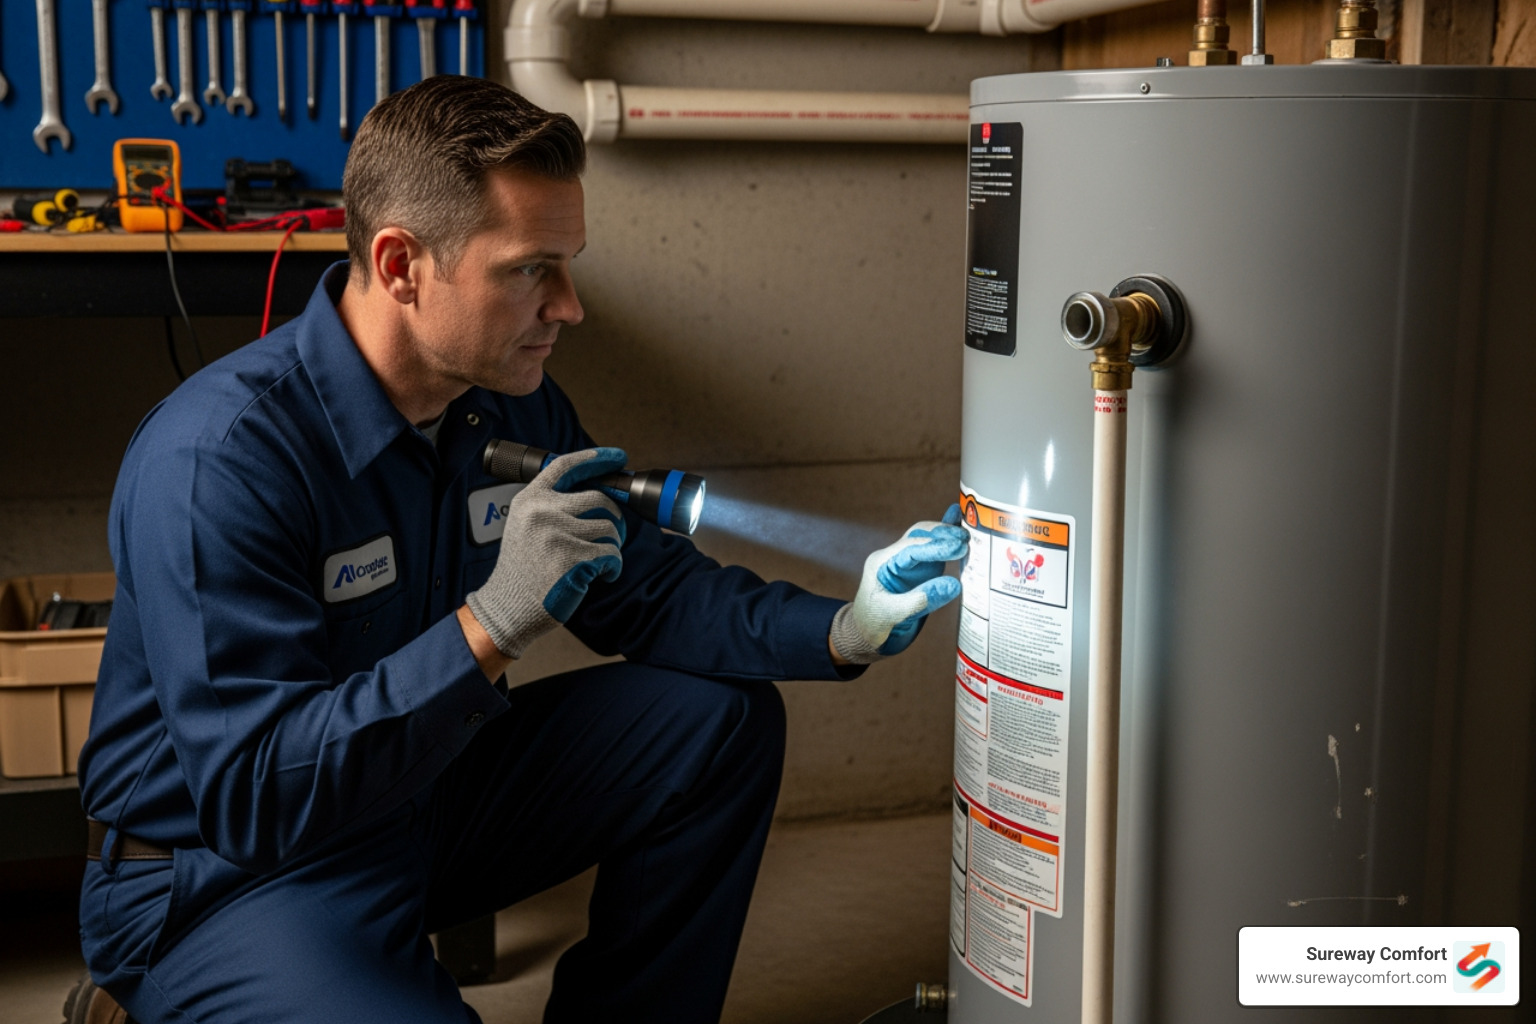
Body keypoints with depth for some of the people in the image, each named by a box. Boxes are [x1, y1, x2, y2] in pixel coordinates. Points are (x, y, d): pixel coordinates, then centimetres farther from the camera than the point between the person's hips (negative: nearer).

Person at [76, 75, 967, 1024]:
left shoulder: (515, 405, -4)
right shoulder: (215, 458, -29)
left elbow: (649, 589, 3)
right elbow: (251, 795, -32)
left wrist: (842, 630, -14)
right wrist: (491, 624, -40)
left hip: (431, 796, 7)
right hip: (222, 875, -7)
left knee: (724, 723, -1)